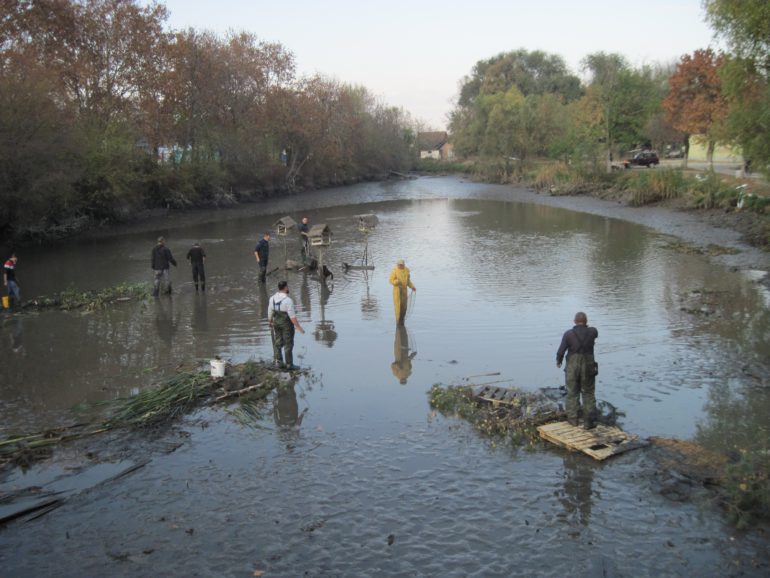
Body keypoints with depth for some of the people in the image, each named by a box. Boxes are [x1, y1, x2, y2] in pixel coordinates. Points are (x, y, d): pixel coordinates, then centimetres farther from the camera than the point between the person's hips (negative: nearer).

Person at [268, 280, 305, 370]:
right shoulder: (288, 300, -22)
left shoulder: (272, 298, -2)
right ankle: (289, 365, 9)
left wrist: (270, 324, 20)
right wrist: (299, 327, -19)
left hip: (276, 323, 6)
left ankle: (279, 362, 20)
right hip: (287, 324, -6)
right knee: (288, 344, 3)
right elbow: (292, 315, -23)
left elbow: (270, 313, 6)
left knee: (278, 342, 16)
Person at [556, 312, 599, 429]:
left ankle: (573, 419, 24)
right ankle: (589, 422, 10)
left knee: (572, 393, 16)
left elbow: (561, 351, -8)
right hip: (588, 368, 0)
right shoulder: (592, 331, -7)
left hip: (572, 368, 0)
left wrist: (558, 361, 12)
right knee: (588, 395, 12)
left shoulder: (568, 334, -11)